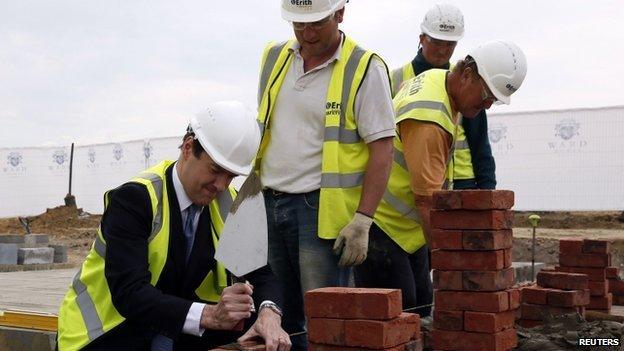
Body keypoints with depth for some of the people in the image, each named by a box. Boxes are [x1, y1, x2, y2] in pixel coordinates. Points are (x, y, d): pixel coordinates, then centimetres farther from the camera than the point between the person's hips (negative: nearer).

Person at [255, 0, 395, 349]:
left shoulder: (365, 68, -9)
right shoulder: (274, 56, 10)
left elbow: (382, 150, -11)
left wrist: (362, 221, -16)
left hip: (322, 209, -6)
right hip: (269, 203, 6)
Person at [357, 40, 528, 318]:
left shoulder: (436, 78, 6)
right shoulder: (429, 120, -27)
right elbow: (427, 200, -30)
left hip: (406, 226, 10)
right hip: (382, 225, -10)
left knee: (419, 310, 11)